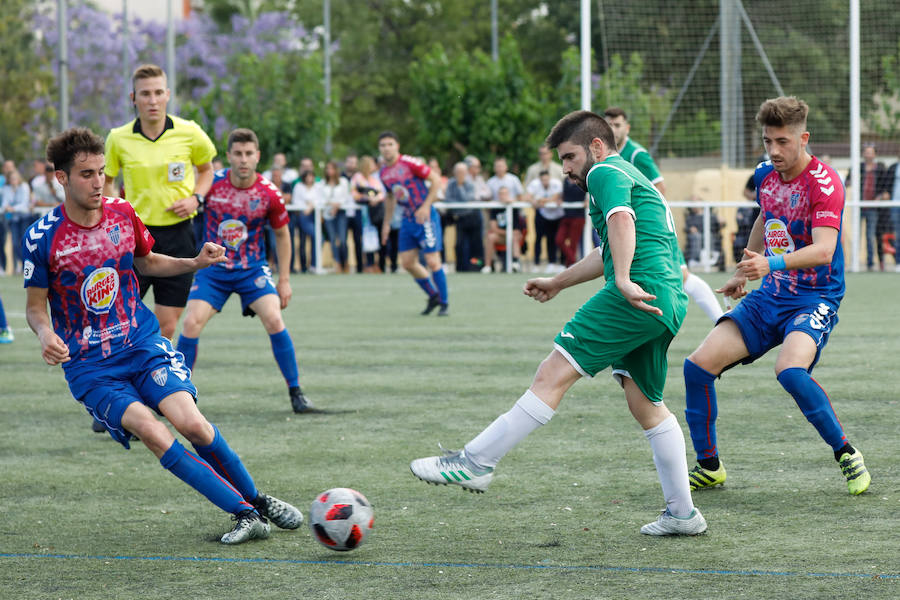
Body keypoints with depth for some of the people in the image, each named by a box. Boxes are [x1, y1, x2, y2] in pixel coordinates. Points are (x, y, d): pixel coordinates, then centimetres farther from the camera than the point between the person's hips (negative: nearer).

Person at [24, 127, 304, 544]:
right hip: (88, 366, -2)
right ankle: (245, 514, -20)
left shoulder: (122, 214, 1)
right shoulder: (42, 237, -10)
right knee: (150, 431, -26)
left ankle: (259, 501, 1)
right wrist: (45, 335, -22)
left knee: (191, 423, -21)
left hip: (142, 342, 3)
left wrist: (196, 263, 3)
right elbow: (35, 305, 0)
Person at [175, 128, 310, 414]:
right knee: (191, 324, -14)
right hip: (212, 269, 0)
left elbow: (281, 234, 5)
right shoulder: (211, 184, -12)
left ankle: (295, 391, -4)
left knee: (274, 320, -18)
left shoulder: (269, 193, -9)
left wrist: (284, 279, 4)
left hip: (252, 269, 0)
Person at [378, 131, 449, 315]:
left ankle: (445, 303, 3)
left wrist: (425, 206, -18)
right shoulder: (384, 173, 7)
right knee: (407, 263, 4)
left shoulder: (409, 163, -14)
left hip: (425, 216, -7)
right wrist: (386, 223, 21)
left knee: (432, 262, -10)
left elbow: (436, 180, -13)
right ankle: (433, 296, 21)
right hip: (408, 218, 7)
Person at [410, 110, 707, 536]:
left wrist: (624, 281, -33)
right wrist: (557, 282, 51)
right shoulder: (632, 177, 32)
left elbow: (621, 219, -21)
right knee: (647, 404, 16)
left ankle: (475, 462, -16)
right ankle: (682, 514, 17)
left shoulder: (606, 172, 0)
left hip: (638, 294, -10)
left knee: (554, 373, -12)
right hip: (668, 304, 10)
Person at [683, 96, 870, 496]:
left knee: (790, 370, -35)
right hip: (769, 298, 7)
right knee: (698, 365, -7)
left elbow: (824, 251, -30)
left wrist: (771, 263, -44)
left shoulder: (824, 183, -17)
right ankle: (708, 467, 9)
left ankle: (846, 454, -14)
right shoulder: (765, 176, 6)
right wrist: (741, 274, 33)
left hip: (814, 300, -7)